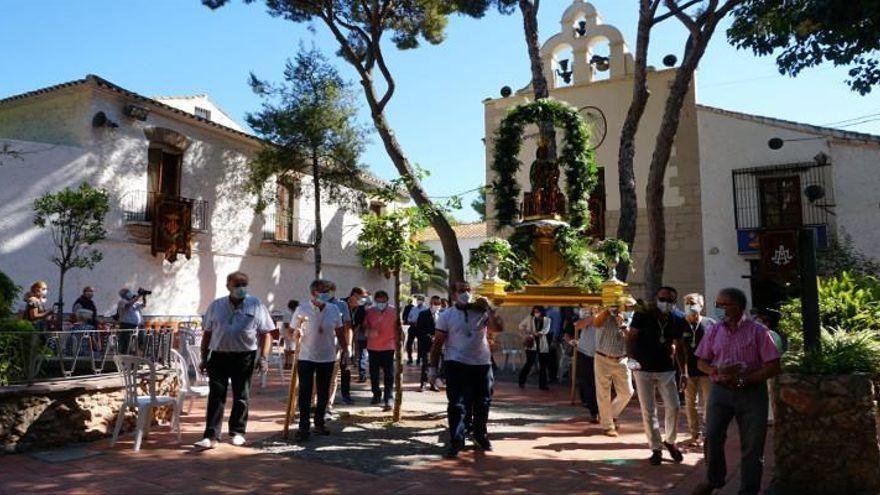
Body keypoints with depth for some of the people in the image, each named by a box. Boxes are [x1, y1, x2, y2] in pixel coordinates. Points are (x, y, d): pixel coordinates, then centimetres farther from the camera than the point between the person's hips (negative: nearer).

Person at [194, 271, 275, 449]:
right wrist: (204, 357, 8)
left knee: (241, 396, 8)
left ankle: (237, 432, 23)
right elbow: (207, 333, 12)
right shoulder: (216, 306, 7)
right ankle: (211, 436, 2)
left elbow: (265, 334, 0)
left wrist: (264, 357, -9)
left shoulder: (256, 306, 1)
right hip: (218, 356, 1)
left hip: (244, 356, -1)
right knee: (216, 397, 0)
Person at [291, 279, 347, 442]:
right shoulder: (302, 310, -8)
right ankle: (303, 427, 4)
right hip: (306, 357, -3)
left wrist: (345, 349, 8)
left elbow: (340, 331, 10)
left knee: (323, 392, 11)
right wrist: (296, 333, -23)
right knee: (305, 392, -3)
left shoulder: (334, 309, 0)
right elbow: (294, 333, -1)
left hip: (327, 357, 3)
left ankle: (319, 423, 25)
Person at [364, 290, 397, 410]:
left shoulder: (394, 311, -7)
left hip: (388, 347, -3)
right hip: (373, 347, 3)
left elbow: (397, 328, 2)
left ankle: (388, 399, -3)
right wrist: (369, 331, -13)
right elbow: (365, 326, 9)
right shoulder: (370, 311, -2)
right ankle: (376, 395, 31)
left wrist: (397, 343, 3)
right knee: (373, 373, 14)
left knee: (389, 375, -4)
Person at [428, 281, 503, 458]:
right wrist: (433, 367, -2)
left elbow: (498, 328, -11)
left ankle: (480, 435, 34)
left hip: (482, 364, 3)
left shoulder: (481, 312, 4)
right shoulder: (446, 316, 0)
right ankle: (456, 441, 4)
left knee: (483, 404, 14)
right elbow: (438, 342, 1)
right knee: (457, 405, -5)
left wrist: (489, 308, -14)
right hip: (457, 365, -3)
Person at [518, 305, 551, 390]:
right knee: (529, 363, -7)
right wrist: (526, 335, -5)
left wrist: (538, 333, -26)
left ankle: (542, 384, 14)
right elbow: (521, 326, 7)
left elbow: (546, 330, -9)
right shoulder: (529, 318, 3)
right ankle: (522, 382, 7)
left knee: (543, 365, 5)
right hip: (531, 343, -3)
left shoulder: (547, 320, 5)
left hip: (542, 345, 3)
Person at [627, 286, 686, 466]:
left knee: (673, 407, -3)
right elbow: (630, 338, -6)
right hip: (644, 370, -2)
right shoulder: (642, 316, -7)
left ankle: (670, 441, 22)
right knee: (648, 411, 2)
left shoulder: (677, 321, 3)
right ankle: (656, 448, 16)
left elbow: (678, 347, 11)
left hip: (667, 370, 2)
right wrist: (632, 358, -20)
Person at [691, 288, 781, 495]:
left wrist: (743, 380, -19)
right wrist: (716, 371, -12)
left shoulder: (757, 331, -7)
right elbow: (701, 362, 10)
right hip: (720, 391, 3)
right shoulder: (714, 331, 4)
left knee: (752, 445, 5)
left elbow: (773, 367, -10)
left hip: (751, 392, -3)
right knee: (712, 436, 3)